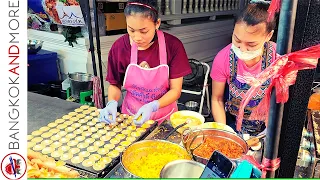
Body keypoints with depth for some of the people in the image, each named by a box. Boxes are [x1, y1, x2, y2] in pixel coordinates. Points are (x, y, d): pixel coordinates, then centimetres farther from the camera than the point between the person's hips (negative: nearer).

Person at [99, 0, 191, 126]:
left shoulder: (173, 46, -16)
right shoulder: (120, 47, -12)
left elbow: (175, 90, -11)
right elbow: (115, 85, 1)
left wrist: (152, 106, -26)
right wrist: (112, 103, -19)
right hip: (130, 117, 1)